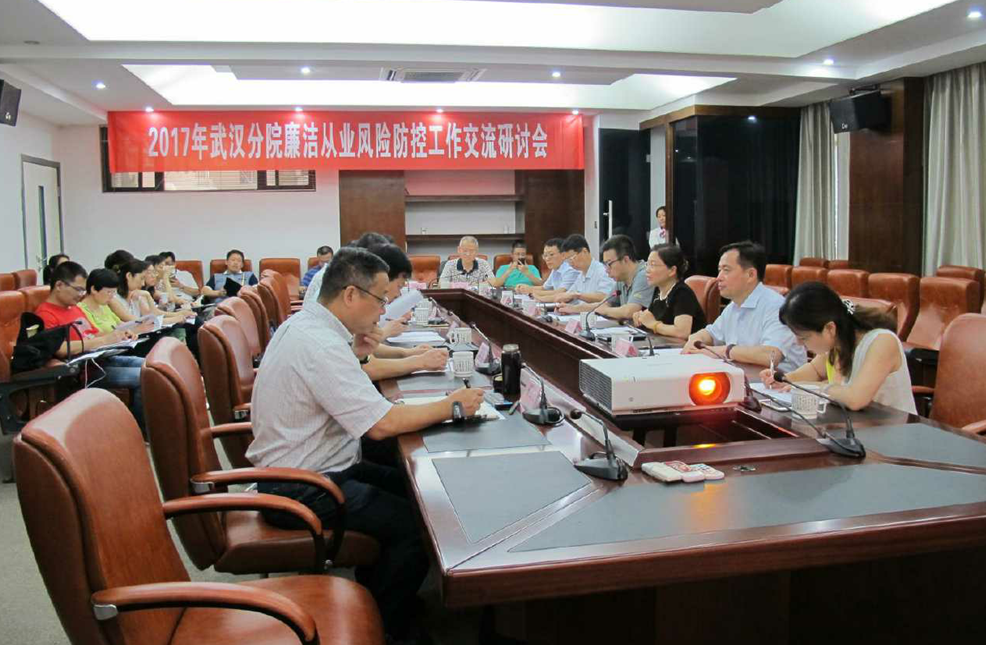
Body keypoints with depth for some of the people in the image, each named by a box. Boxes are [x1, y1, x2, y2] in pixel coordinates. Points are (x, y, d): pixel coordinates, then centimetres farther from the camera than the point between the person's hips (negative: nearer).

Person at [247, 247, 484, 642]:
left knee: (404, 487, 14)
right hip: (299, 490, -10)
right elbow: (382, 424, -29)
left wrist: (356, 354, 4)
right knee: (415, 524, -14)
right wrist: (452, 406, -17)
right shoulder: (321, 344, -26)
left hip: (296, 468, 11)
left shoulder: (304, 322, 5)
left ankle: (372, 595, 27)